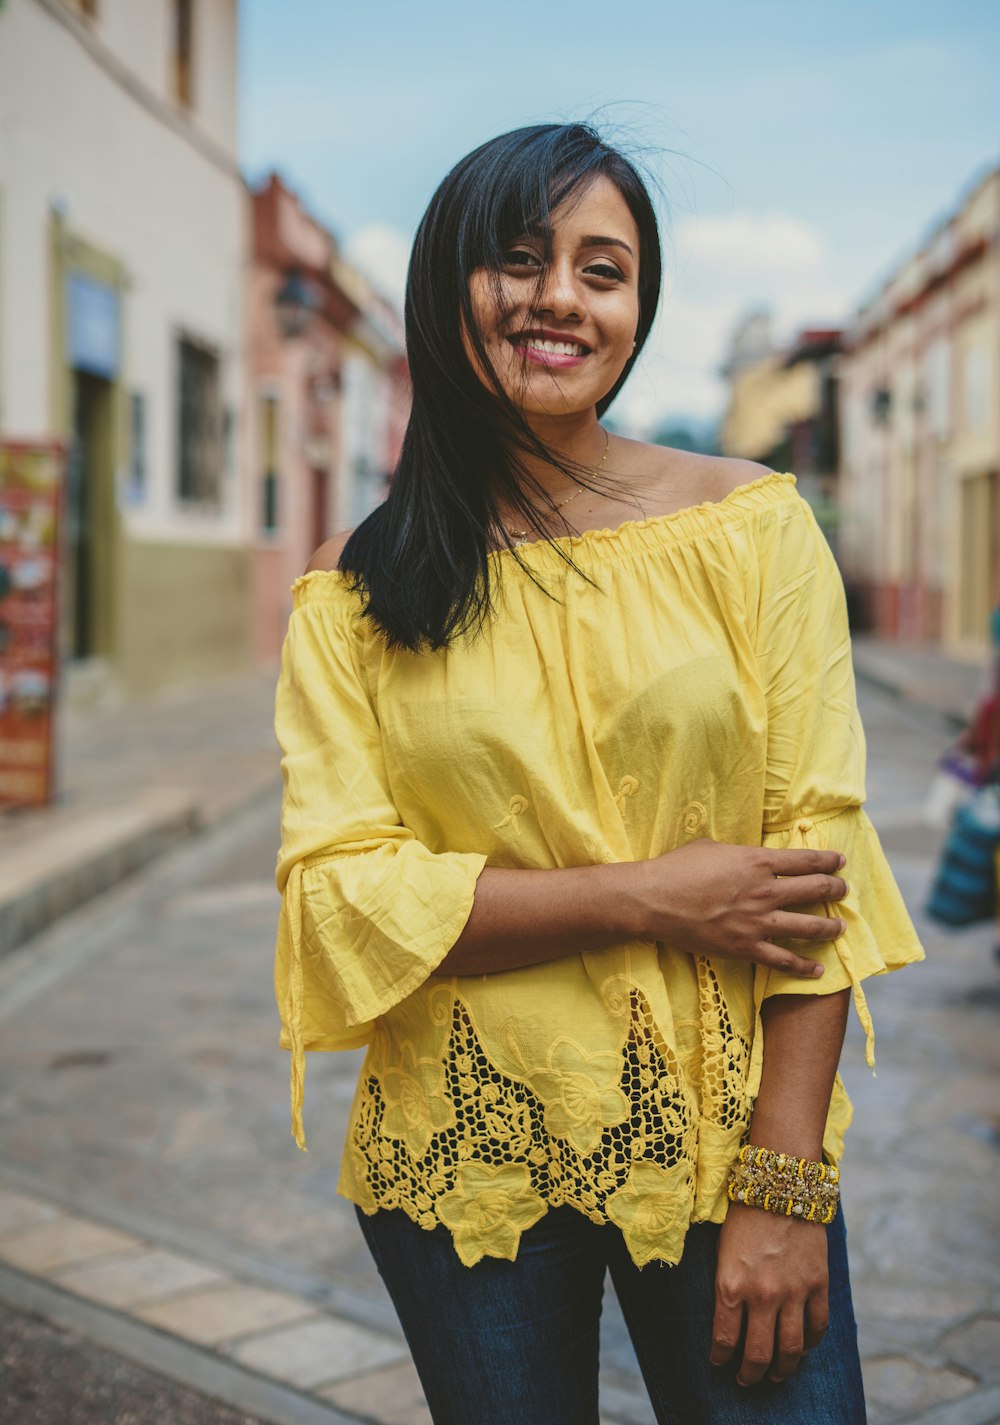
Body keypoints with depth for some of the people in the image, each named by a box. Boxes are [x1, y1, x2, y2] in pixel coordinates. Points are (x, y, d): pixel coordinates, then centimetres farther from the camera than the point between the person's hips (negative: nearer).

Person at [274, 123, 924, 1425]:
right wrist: (647, 896, -16)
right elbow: (339, 889, -7)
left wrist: (785, 1187, -11)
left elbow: (819, 854, -6)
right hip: (462, 1152, 1)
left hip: (716, 1130, 0)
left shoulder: (751, 525, -3)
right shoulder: (359, 589, 0)